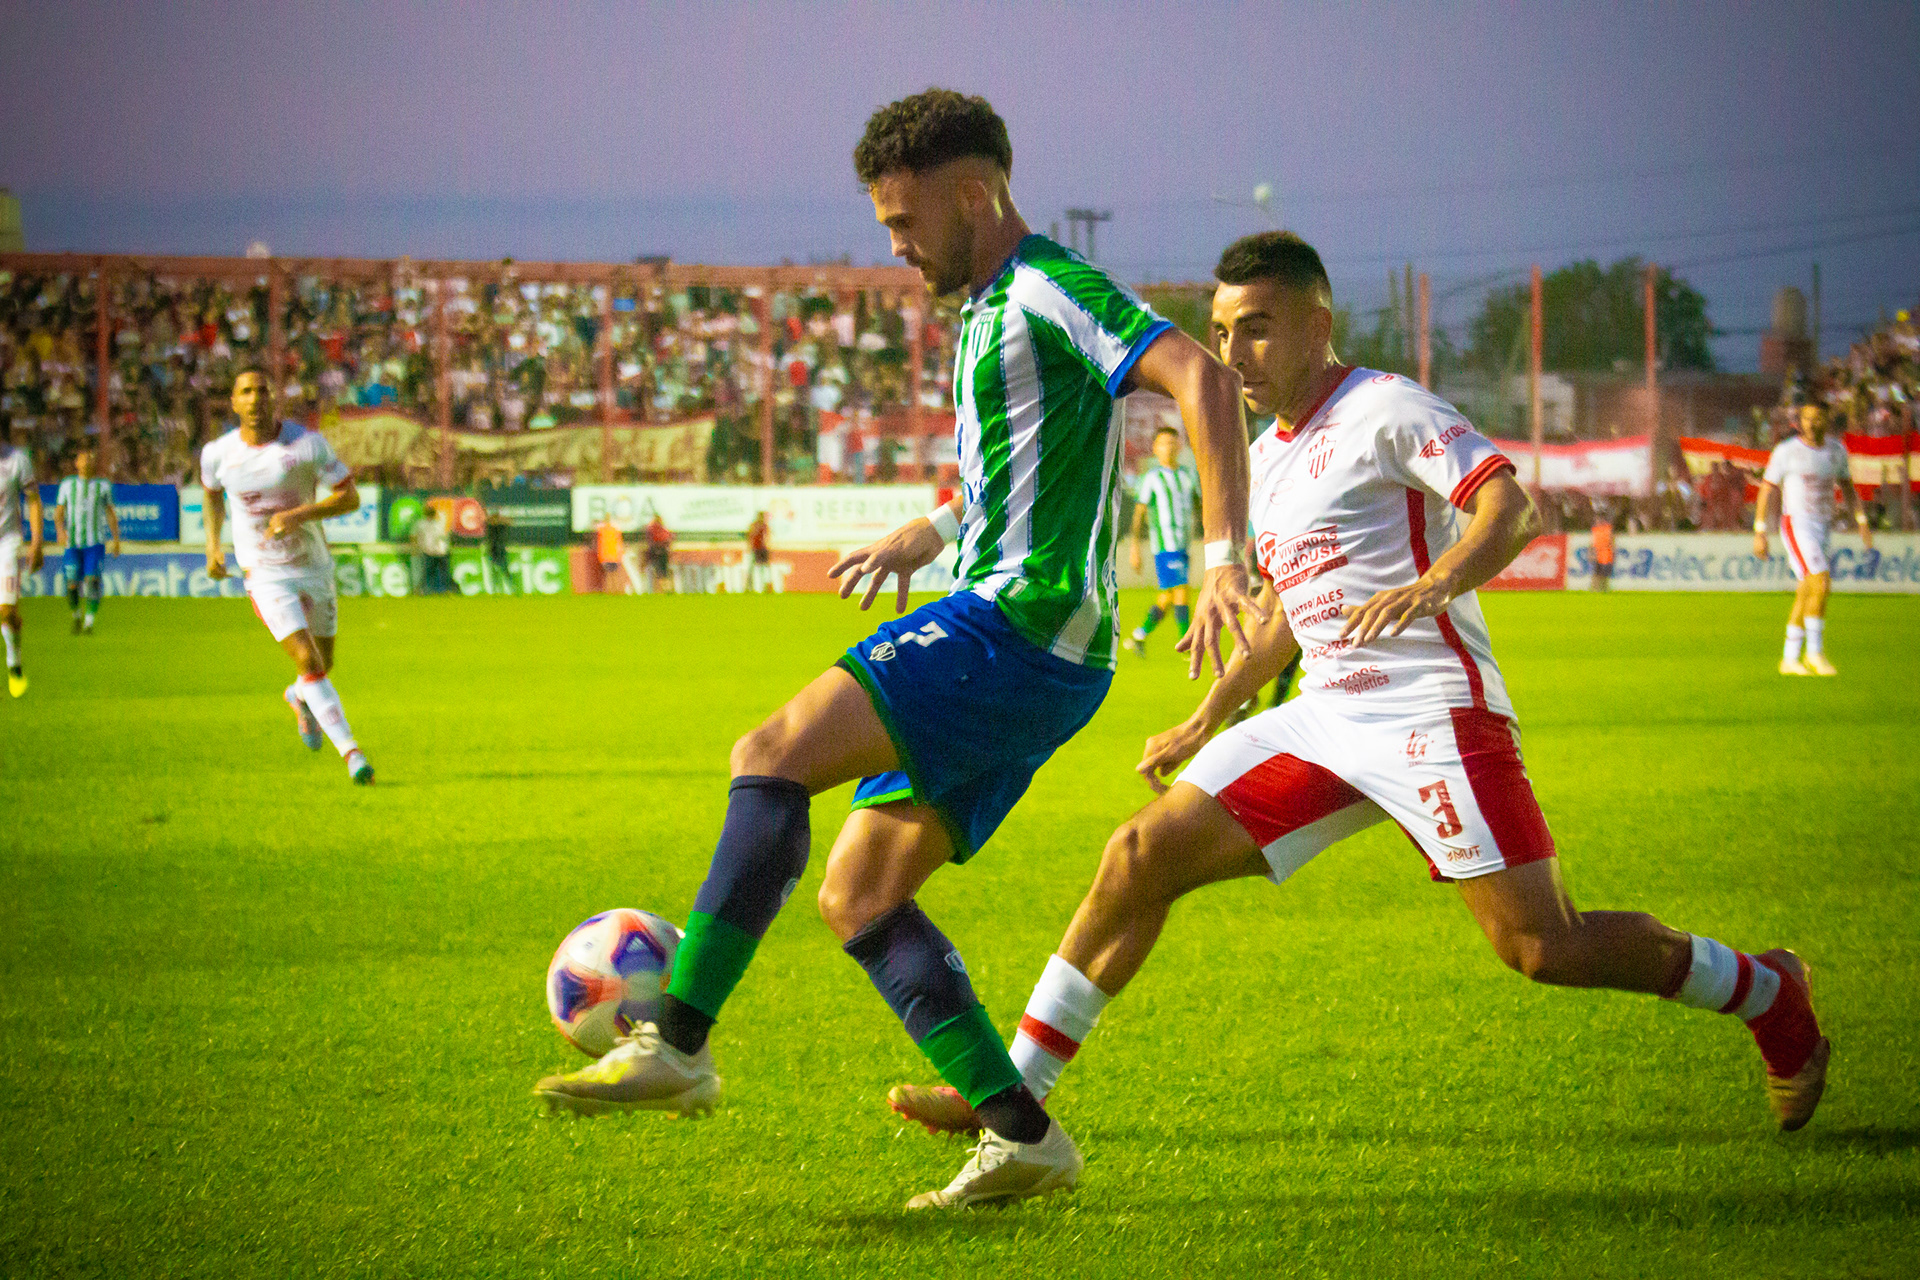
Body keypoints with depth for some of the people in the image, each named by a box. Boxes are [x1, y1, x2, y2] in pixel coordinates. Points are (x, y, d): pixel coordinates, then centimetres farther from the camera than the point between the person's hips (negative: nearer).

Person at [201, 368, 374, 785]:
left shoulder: (308, 443, -13)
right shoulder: (218, 453, -6)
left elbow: (350, 498, -12)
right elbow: (212, 494, 17)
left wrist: (298, 515, -26)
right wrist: (213, 546, 8)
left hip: (314, 567, 2)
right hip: (265, 575, -2)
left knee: (323, 664, 15)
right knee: (309, 663, -18)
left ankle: (299, 697, 52)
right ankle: (351, 753, -15)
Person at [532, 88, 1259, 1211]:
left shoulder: (1051, 293, -9)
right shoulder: (990, 311, 23)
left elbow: (1202, 379, -24)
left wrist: (1227, 558, -31)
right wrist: (923, 538, 31)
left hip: (1022, 624, -11)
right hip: (991, 627, 11)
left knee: (775, 753, -21)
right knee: (857, 894, 6)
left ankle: (679, 1043, -23)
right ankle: (1024, 1138, 2)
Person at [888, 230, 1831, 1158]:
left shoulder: (1385, 410, -8)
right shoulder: (1267, 458, 17)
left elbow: (1511, 508, -21)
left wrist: (1432, 585, -39)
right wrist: (1205, 722, 32)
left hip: (1434, 712, -8)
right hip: (1328, 720, 8)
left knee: (1541, 946, -11)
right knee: (1143, 854, -3)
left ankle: (1765, 994, 13)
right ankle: (1012, 1096, 0)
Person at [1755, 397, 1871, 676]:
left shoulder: (1836, 449, 10)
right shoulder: (1786, 451, -6)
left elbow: (1847, 486, 20)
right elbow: (1767, 491, -2)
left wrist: (1861, 521, 10)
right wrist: (1759, 532, -6)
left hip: (1822, 527, 6)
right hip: (1796, 525, -6)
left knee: (1806, 594, 7)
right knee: (1821, 583, -20)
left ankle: (1789, 659, 15)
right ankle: (1815, 653, -12)